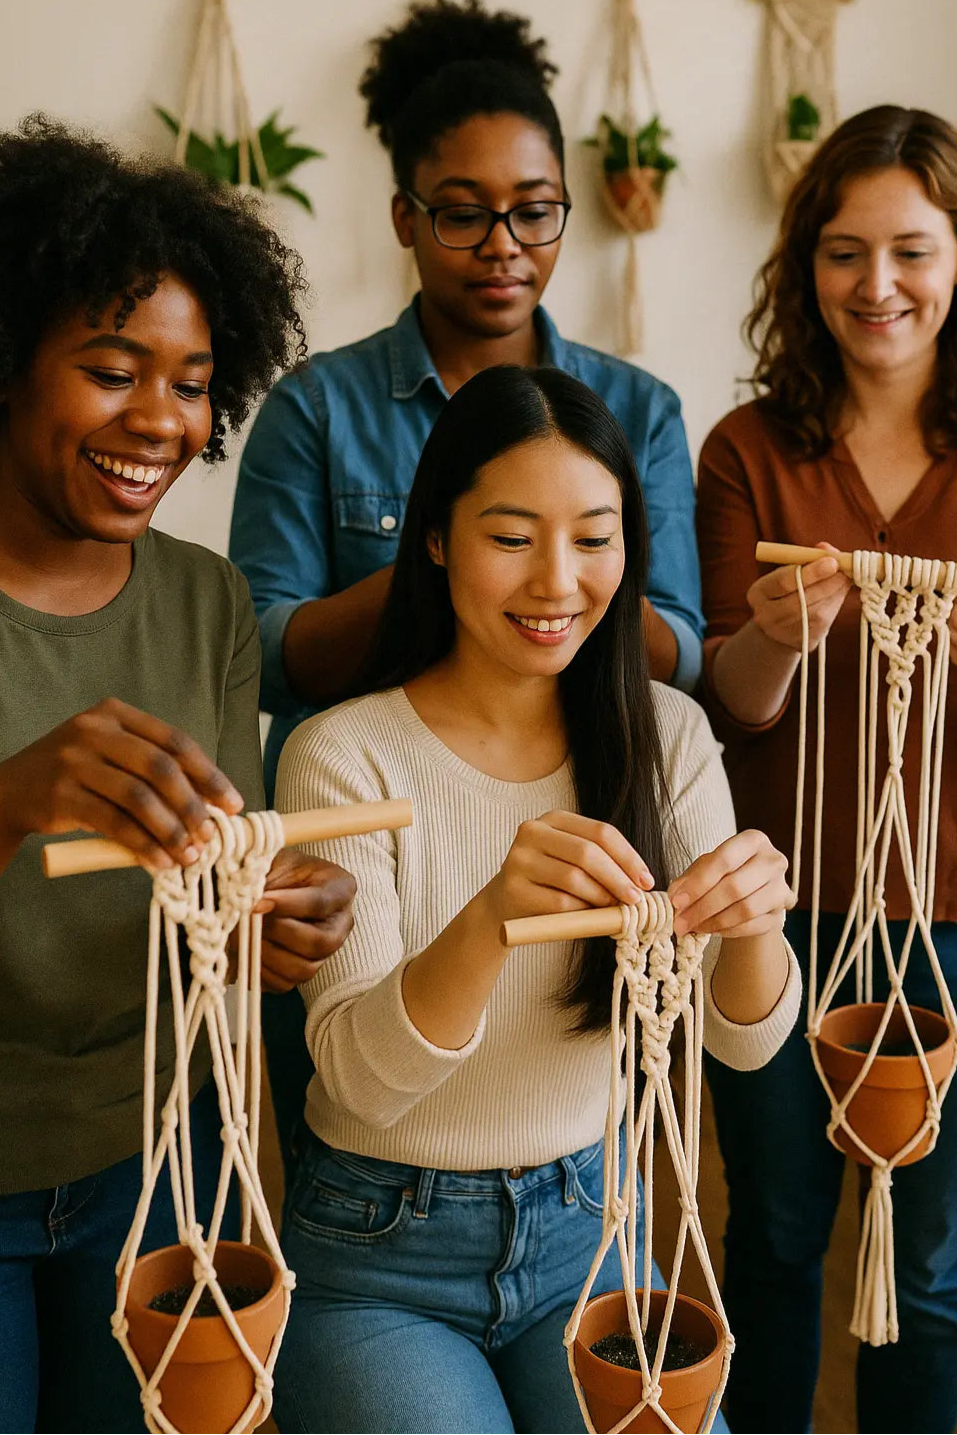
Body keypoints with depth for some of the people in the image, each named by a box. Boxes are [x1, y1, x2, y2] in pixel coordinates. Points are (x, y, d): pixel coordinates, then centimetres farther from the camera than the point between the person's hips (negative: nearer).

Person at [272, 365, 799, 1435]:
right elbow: (359, 1078, -20)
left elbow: (745, 1038, -7)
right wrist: (491, 917, -39)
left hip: (585, 1229, 3)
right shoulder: (343, 755, -15)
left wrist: (752, 920, -30)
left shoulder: (666, 735, -3)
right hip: (378, 1259, -3)